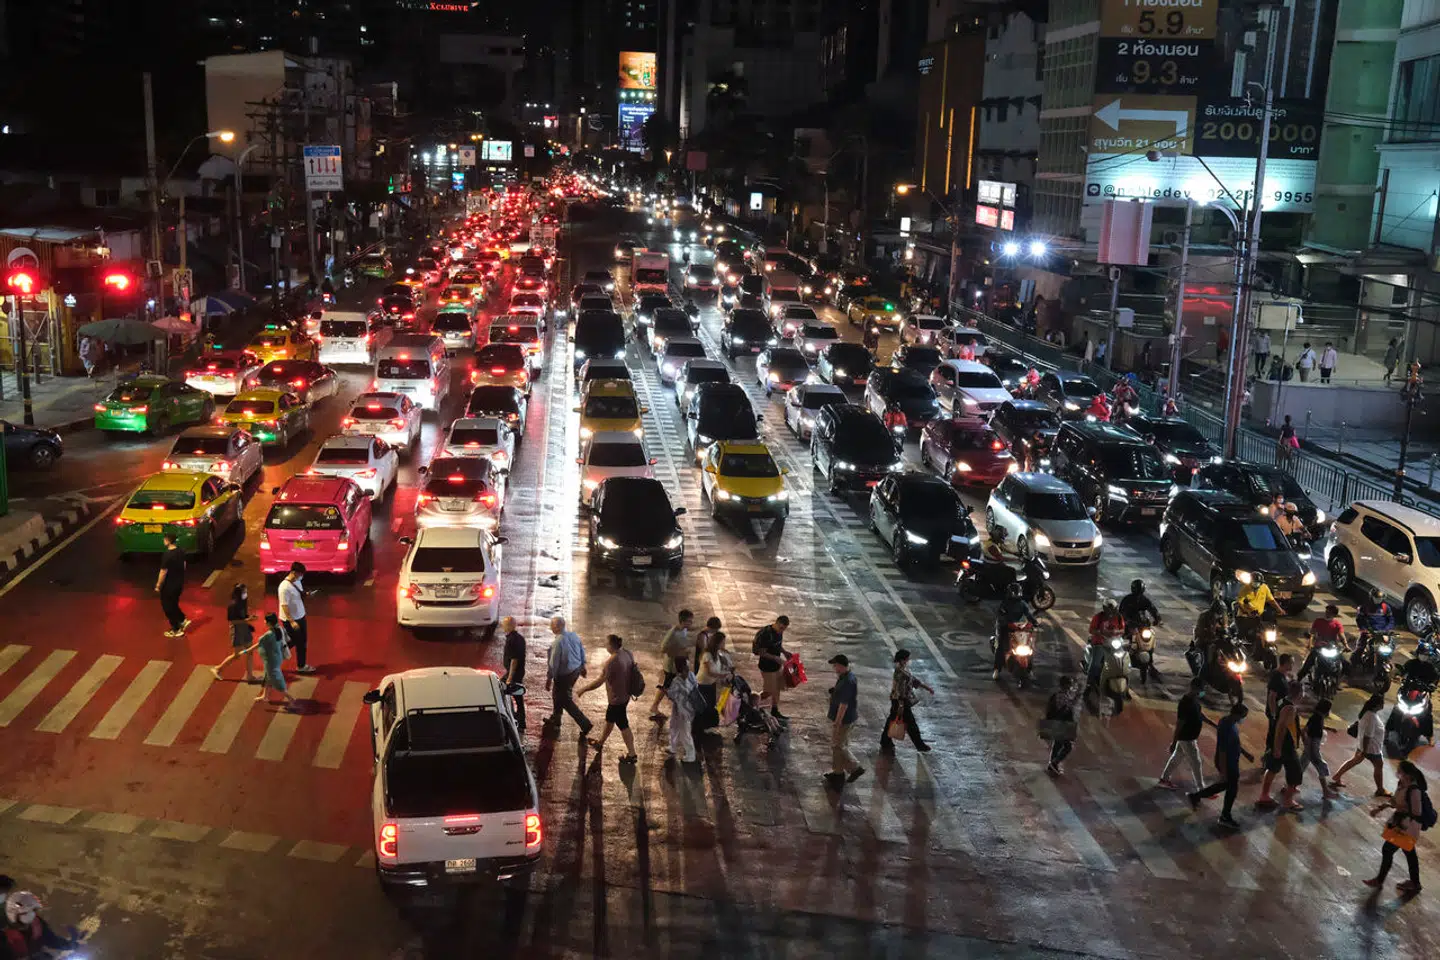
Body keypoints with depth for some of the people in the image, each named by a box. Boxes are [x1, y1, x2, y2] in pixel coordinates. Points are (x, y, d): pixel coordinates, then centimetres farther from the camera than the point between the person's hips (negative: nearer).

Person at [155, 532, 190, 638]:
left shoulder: (167, 555, -25)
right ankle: (183, 620, 23)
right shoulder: (181, 552, -1)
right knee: (173, 604, 26)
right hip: (179, 583, 8)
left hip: (169, 585, -8)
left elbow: (163, 572, -21)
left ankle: (176, 630, 15)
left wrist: (158, 585, -10)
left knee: (168, 606, 8)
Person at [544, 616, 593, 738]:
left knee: (566, 701, 5)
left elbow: (553, 663, -22)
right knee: (558, 696, 25)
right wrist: (583, 666, 24)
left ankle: (585, 724, 3)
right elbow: (582, 651, 9)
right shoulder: (574, 635, -4)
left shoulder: (557, 642, -28)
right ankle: (555, 720, 41)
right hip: (576, 670, 8)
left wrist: (549, 679, -12)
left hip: (564, 675, -8)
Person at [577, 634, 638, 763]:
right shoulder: (627, 654, -7)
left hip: (617, 698, -9)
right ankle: (600, 743, 47)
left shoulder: (611, 662, -30)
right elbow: (633, 669, 8)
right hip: (625, 694, 9)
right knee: (609, 719, 27)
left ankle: (632, 755, 18)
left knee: (622, 725, 6)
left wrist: (583, 689, -14)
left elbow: (599, 681, -25)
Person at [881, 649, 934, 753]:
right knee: (911, 724, 4)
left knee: (892, 721, 17)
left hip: (896, 701, 10)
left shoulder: (904, 670, 7)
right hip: (901, 701, -10)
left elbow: (914, 680, 16)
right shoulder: (901, 673, -25)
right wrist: (901, 705, -24)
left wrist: (928, 687, 17)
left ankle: (885, 743, 27)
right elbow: (900, 690, -25)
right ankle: (920, 745, 17)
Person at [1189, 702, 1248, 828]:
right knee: (1232, 789, 9)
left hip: (1232, 762, 10)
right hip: (1227, 764, -10)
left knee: (1225, 785, 25)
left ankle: (1196, 796, 33)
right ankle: (1225, 817, 29)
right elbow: (1222, 752, -28)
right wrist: (1223, 772, -24)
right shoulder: (1226, 729, -32)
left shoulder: (1228, 720, -2)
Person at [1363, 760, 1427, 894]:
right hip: (1401, 823, 9)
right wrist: (1382, 807, 2)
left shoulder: (1414, 791, -32)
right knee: (1409, 852, 22)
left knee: (1387, 850, 5)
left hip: (1407, 827, -9)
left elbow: (1416, 812, -28)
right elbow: (1397, 800, 11)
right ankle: (1414, 883, 39)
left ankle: (1380, 879, 26)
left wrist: (1398, 807, -26)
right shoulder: (1402, 783, -5)